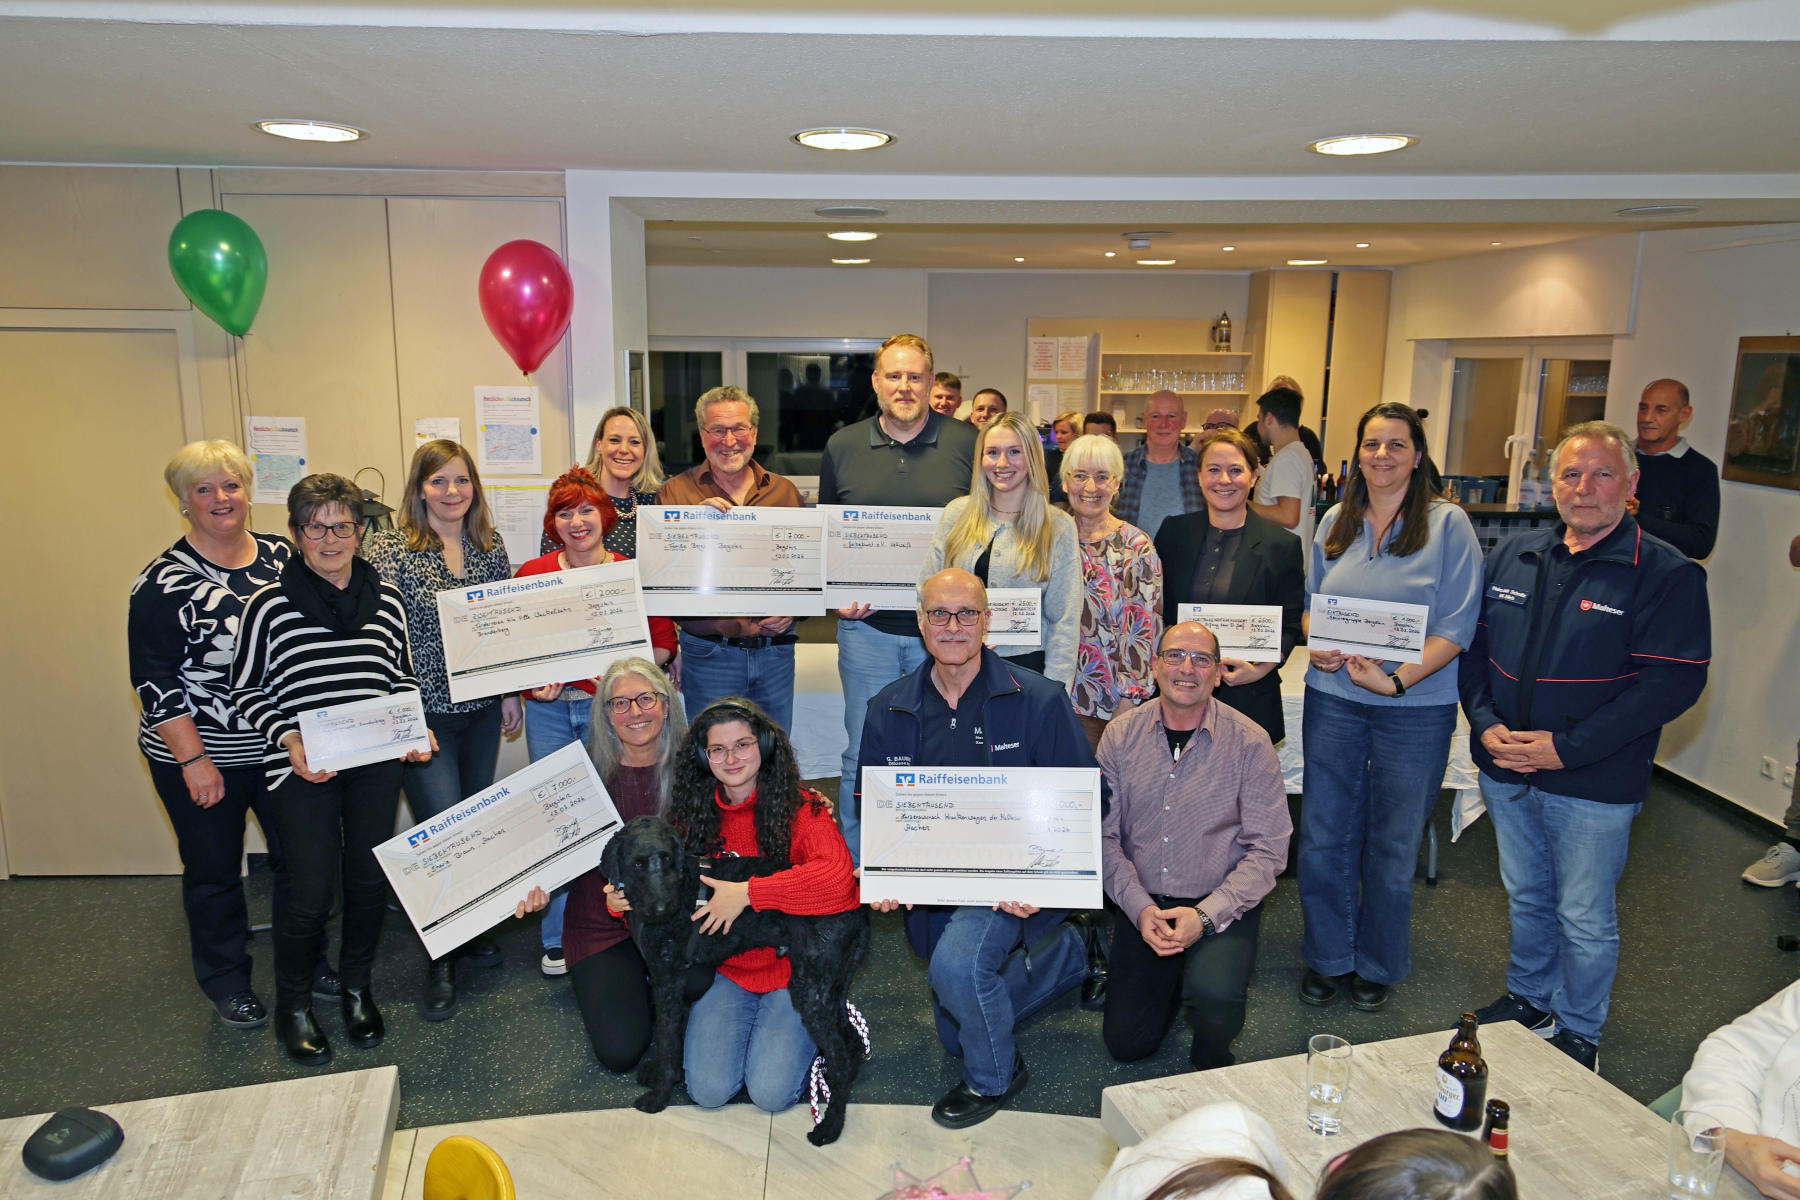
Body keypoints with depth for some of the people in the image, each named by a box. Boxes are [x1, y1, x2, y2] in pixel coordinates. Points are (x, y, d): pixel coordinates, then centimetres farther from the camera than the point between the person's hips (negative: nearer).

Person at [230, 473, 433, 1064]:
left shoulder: (386, 600, 4)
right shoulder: (268, 604, -6)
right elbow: (247, 689, -1)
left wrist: (415, 727, -3)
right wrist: (289, 738, -16)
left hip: (377, 764, 4)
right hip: (302, 769, -3)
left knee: (370, 880, 11)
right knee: (311, 893, -2)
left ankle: (356, 987, 36)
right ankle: (292, 1004, 24)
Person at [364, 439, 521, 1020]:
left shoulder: (490, 546, 6)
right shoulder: (389, 549, -8)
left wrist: (511, 690, 11)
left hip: (482, 710, 5)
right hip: (424, 712, -5)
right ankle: (440, 961, 12)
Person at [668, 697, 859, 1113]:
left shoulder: (800, 807, -14)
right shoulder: (693, 814, 1)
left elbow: (837, 878, -31)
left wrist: (747, 892, -31)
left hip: (793, 967, -3)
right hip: (726, 969, 4)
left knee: (771, 1092, -14)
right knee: (708, 1090, -10)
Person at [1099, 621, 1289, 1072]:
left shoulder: (1249, 742, -10)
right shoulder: (1121, 735, -3)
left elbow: (1268, 850, -11)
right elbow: (1104, 836, -2)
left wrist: (1206, 915, -21)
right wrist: (1140, 907, -16)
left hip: (1221, 906, -2)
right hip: (1142, 903, 3)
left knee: (1213, 995, -31)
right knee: (1126, 1042, 2)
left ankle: (1212, 1060, 5)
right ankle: (1175, 978, 33)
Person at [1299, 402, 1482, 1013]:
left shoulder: (1448, 524, -6)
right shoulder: (1336, 522, 7)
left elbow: (1457, 625, -10)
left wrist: (1397, 679, -20)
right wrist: (1316, 647, -6)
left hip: (1415, 707, -3)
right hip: (1333, 699, 3)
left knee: (1392, 846, 11)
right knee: (1323, 837, 8)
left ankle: (1377, 966, 31)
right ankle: (1328, 957, 28)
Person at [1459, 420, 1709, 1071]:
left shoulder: (1666, 573, -11)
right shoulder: (1512, 555, 5)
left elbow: (1673, 681, -17)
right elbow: (1474, 644, 8)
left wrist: (1568, 747, -20)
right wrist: (1484, 722, -8)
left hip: (1594, 783, -4)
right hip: (1506, 770, 5)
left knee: (1585, 918, 9)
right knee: (1525, 897, 22)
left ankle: (1579, 1031, 31)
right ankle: (1528, 999, 42)